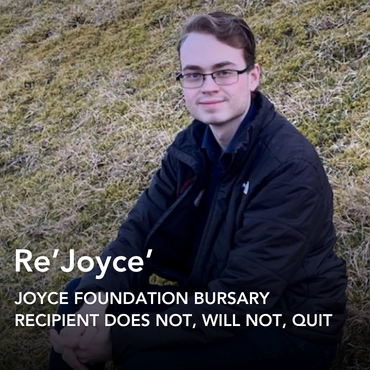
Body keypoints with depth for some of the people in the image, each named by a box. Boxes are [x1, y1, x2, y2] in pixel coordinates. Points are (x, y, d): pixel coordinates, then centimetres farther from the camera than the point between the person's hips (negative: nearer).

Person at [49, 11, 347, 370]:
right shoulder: (190, 144, -2)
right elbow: (139, 230, -6)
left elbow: (237, 303, -29)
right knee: (80, 297, -1)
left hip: (290, 329, -6)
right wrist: (95, 299, -26)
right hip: (211, 299, 7)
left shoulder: (291, 168, -26)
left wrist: (119, 338, -28)